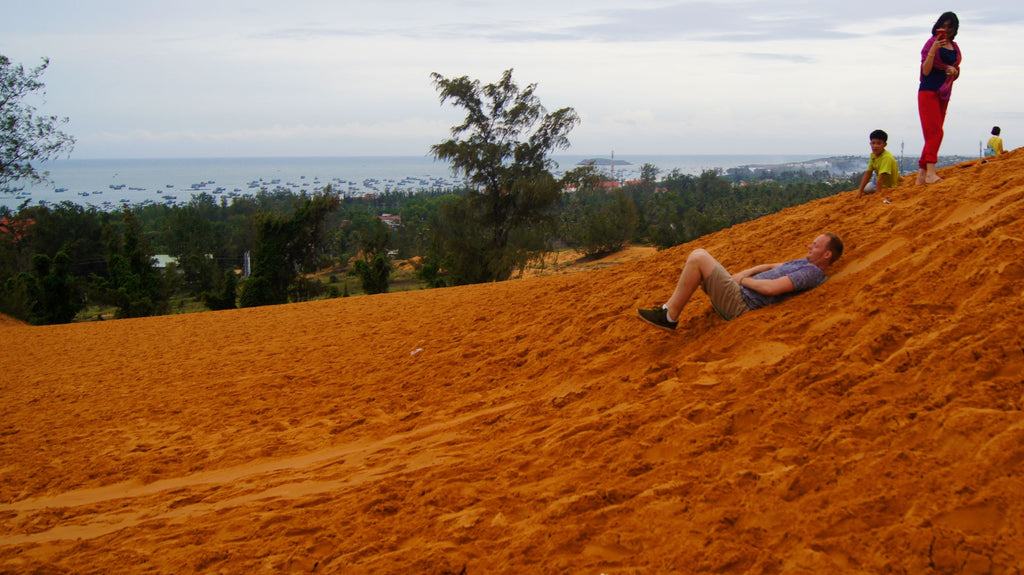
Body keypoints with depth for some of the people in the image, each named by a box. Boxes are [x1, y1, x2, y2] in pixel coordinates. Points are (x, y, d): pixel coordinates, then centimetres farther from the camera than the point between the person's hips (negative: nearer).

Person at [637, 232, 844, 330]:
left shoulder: (812, 273, -13)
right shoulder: (804, 262, 19)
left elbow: (771, 288, -24)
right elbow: (772, 267, 28)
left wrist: (744, 280, -7)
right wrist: (745, 273, 10)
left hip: (740, 302, -11)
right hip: (739, 293, 11)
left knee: (699, 258, -18)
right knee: (697, 255, 10)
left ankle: (670, 316, -12)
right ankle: (668, 310, 5)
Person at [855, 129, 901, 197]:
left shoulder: (887, 158, -32)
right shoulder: (873, 155, -6)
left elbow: (881, 178, -35)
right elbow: (868, 173, 0)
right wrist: (860, 190, -3)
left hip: (888, 187, -8)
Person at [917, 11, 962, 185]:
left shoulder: (955, 47, 15)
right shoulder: (932, 43, -4)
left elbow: (957, 73, 19)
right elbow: (926, 71, -11)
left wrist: (953, 71, -5)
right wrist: (933, 49, -23)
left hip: (944, 94, 7)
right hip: (928, 91, -7)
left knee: (933, 134, 5)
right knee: (935, 132, -19)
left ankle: (921, 175, 7)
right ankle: (930, 173, -28)